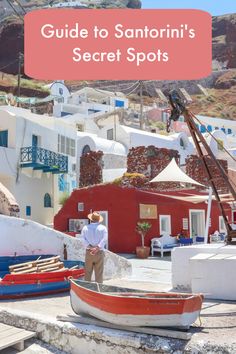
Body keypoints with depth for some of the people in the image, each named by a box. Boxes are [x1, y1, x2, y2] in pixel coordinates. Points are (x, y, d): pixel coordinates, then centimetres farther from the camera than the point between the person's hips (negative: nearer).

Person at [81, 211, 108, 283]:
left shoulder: (85, 228, 5)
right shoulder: (103, 228, 1)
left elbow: (83, 239, -7)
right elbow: (104, 240, -12)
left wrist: (90, 247, -15)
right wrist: (97, 248, -20)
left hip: (88, 253, 1)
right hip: (99, 253, -1)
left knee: (87, 274, 10)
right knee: (99, 274, 3)